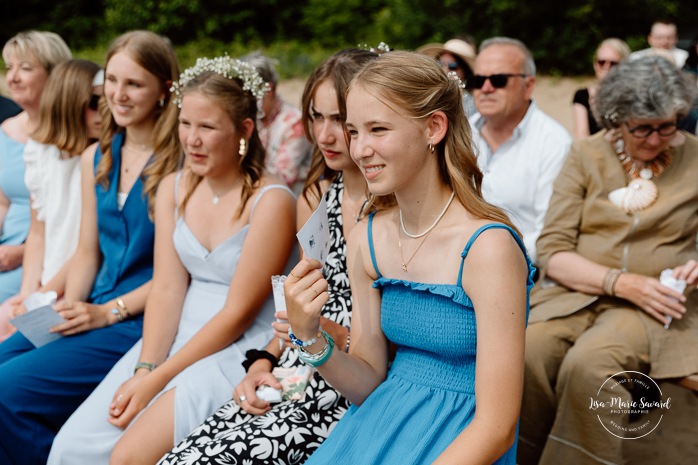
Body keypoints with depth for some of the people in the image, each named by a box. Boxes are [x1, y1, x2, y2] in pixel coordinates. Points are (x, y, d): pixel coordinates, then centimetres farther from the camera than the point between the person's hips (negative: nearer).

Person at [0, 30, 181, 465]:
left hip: (144, 319, -7)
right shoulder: (96, 160, 12)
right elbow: (88, 251, 15)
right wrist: (70, 307, -2)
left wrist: (108, 311, -15)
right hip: (94, 312, 7)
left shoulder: (180, 164, -11)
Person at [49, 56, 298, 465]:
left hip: (241, 351, -6)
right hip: (177, 336, 6)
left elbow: (238, 313, -14)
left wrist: (157, 380, -14)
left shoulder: (271, 201, -13)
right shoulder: (173, 189, 7)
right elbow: (167, 289, 2)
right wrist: (145, 368, -12)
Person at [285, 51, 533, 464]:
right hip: (379, 426, 4)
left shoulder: (487, 247, -19)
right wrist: (310, 337, -13)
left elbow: (496, 429, -17)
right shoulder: (367, 238, 0)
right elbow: (368, 384, 5)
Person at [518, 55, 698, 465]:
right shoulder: (587, 155, 6)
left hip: (655, 304, -1)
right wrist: (622, 282, -13)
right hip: (576, 291, 1)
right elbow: (552, 252, 0)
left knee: (588, 364, -34)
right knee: (529, 352, -31)